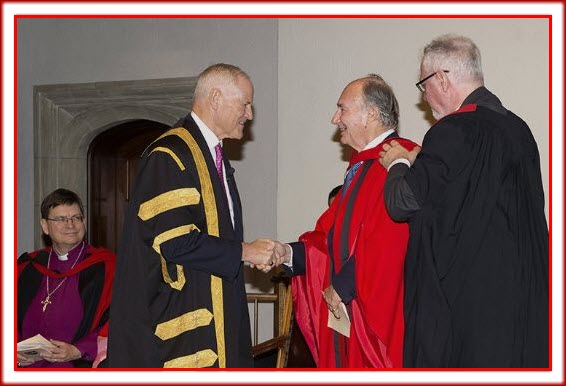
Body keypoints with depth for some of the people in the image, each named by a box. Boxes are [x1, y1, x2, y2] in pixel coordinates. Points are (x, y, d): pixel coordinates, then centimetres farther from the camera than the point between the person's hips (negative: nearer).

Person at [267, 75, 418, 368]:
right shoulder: (360, 167, 18)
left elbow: (387, 246, -24)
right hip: (347, 311, 9)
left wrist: (342, 287, -14)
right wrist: (289, 253, 1)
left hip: (380, 316, -9)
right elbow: (333, 238, 15)